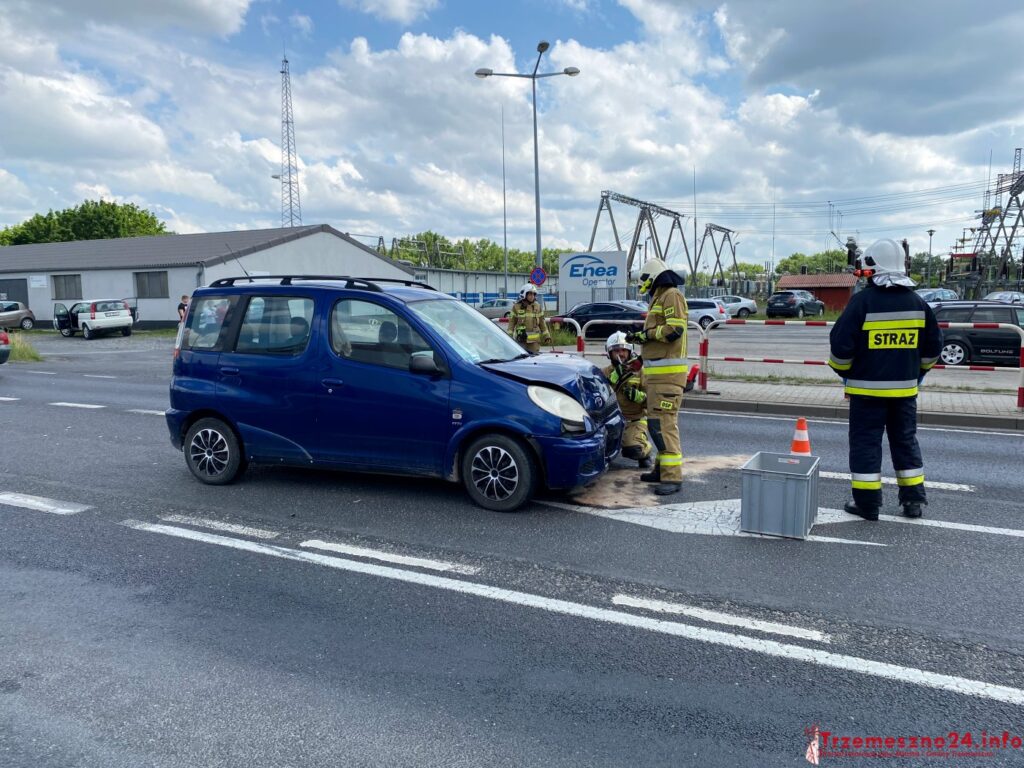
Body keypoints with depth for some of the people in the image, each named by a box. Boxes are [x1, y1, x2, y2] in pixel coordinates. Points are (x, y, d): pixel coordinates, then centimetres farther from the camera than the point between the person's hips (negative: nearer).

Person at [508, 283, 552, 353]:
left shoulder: (538, 306, 6)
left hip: (534, 340, 2)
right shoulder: (516, 307, 0)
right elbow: (512, 322, 2)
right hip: (521, 339, -2)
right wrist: (509, 336, -4)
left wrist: (546, 336, 7)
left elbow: (542, 322, 10)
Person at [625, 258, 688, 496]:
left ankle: (672, 477, -14)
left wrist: (646, 334, -10)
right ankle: (663, 469, 24)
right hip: (657, 372, 11)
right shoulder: (660, 298, 21)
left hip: (667, 373, -11)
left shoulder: (672, 296, -9)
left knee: (662, 423, -15)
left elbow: (674, 330, -20)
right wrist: (641, 338, 12)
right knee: (659, 422, 15)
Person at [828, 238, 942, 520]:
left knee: (865, 443, 3)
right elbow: (933, 346, 11)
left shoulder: (863, 301, -12)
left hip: (867, 387, -5)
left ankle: (867, 503, 6)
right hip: (905, 387, 5)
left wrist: (844, 371, 4)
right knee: (905, 440, 16)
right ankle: (913, 500, 22)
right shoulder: (917, 302, 4)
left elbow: (841, 344, -13)